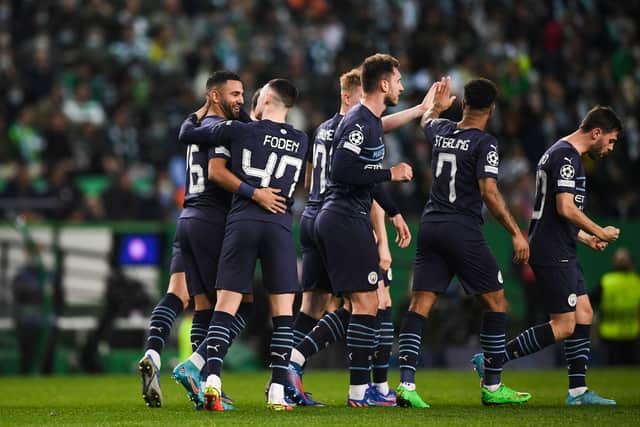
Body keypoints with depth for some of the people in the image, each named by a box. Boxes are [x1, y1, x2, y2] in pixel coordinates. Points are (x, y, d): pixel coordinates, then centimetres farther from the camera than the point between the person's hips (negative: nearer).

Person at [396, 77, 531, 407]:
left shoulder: (441, 132, 9)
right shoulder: (484, 143, -10)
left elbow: (426, 122, 35)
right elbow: (489, 192, -17)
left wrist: (437, 105, 56)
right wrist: (515, 233, -14)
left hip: (430, 227, 6)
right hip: (463, 231, -6)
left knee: (420, 303, 1)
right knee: (496, 303, 6)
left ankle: (406, 382, -12)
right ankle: (492, 387, 8)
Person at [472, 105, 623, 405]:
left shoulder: (559, 153, 19)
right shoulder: (567, 156, -14)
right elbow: (565, 208, -23)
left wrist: (585, 237, 23)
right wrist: (599, 232, -11)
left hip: (560, 253, 11)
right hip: (553, 254, -11)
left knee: (583, 314, 9)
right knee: (563, 326, -10)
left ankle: (578, 391, 10)